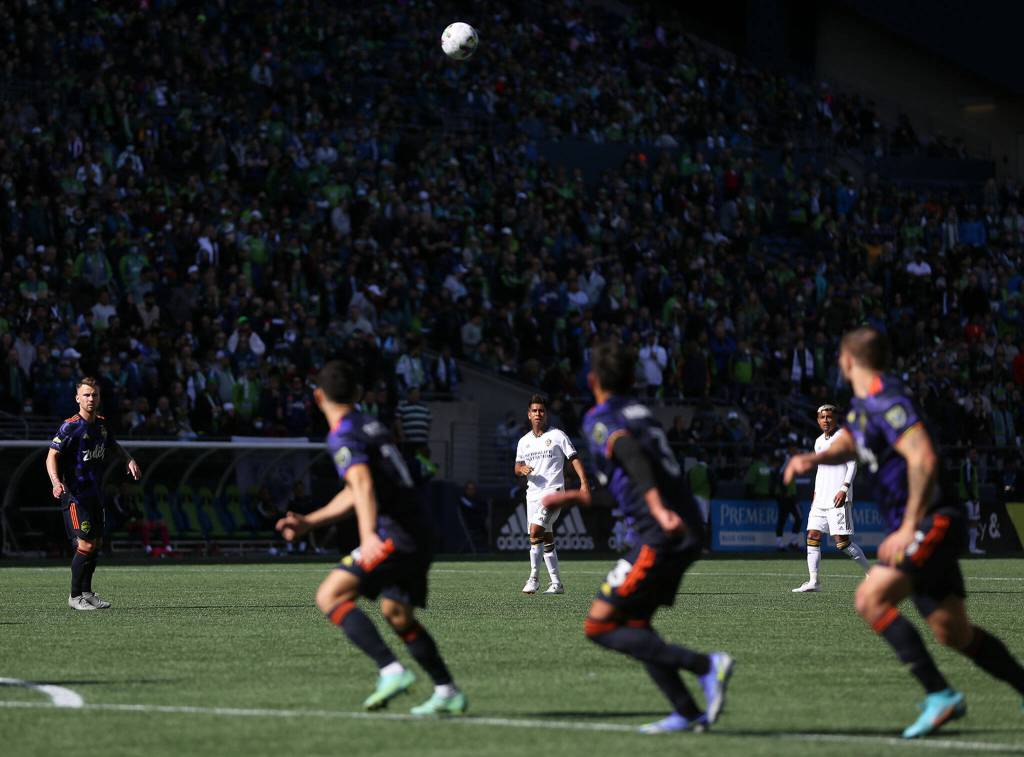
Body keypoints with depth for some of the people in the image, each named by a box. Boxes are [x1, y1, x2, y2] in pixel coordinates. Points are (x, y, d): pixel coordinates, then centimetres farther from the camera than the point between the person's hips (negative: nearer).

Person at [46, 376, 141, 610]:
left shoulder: (101, 424, 8)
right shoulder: (70, 426, -14)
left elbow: (112, 444, 29)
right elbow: (52, 456, -18)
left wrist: (129, 459, 12)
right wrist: (56, 481, -35)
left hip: (95, 493, 8)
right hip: (74, 494, -8)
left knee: (97, 543, 9)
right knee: (85, 545, -12)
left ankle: (86, 592, 23)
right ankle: (75, 597, -1)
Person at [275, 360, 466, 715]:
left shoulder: (343, 436, -8)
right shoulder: (372, 426, 21)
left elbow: (363, 484, -26)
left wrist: (369, 535, -40)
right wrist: (309, 522, 32)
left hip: (395, 534, -9)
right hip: (418, 533, 9)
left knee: (330, 595, -15)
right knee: (396, 612, 25)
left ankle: (391, 670, -26)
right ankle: (447, 692, 26)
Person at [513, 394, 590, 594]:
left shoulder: (557, 435, 0)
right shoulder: (524, 441, 14)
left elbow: (574, 458, -2)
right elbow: (517, 467, 17)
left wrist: (584, 482, -13)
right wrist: (522, 469, -8)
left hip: (553, 491, -6)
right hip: (533, 494, 6)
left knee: (535, 533, -20)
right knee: (546, 539, 7)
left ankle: (534, 578, -13)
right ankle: (556, 583, 13)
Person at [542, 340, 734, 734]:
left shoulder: (600, 420, -3)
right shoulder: (640, 413, 23)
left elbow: (634, 458, -25)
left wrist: (659, 509, -38)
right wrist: (573, 497, 41)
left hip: (661, 536, -9)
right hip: (688, 531, 9)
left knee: (599, 626, -6)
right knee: (634, 624, 16)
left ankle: (706, 666, -14)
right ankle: (688, 713, 7)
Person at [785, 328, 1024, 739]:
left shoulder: (885, 402, -16)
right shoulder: (863, 404, 15)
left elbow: (923, 459, -26)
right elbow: (847, 444, 30)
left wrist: (909, 528, -27)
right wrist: (812, 458, 7)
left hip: (934, 521, -10)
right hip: (923, 527, 10)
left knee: (872, 600, -20)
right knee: (952, 632, 10)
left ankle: (939, 694, -20)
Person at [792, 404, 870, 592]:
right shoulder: (819, 442, 18)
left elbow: (852, 464, -9)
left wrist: (844, 488, -18)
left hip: (838, 498, -8)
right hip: (820, 499, 8)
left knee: (841, 540, -12)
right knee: (812, 536, -2)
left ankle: (870, 572, 2)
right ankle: (813, 581, -3)